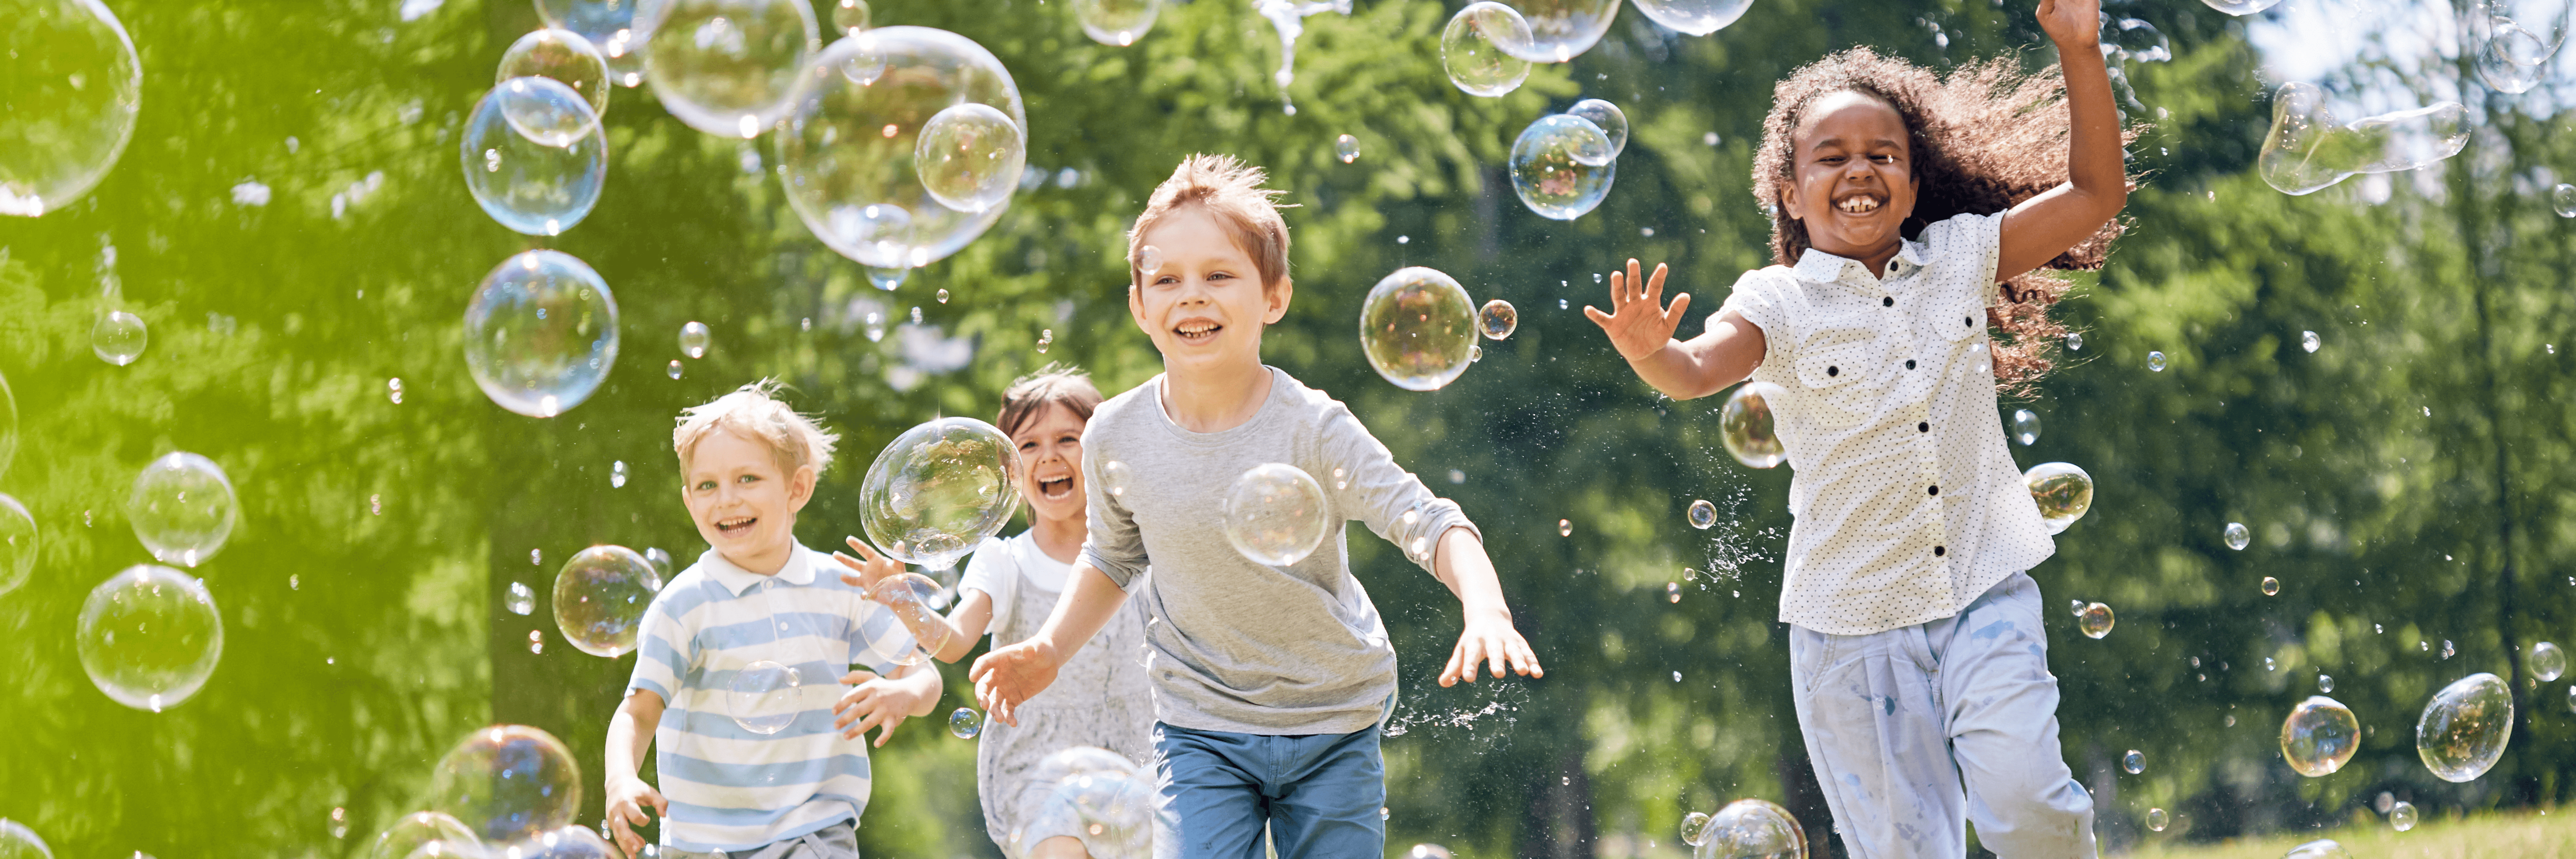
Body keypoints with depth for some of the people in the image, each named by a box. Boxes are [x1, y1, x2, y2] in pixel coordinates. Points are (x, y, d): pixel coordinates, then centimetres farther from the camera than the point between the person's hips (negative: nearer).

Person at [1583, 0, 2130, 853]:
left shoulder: (1963, 256, 6)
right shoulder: (1780, 303, -4)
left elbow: (2094, 194, 6)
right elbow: (1699, 368, -22)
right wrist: (1651, 352, -47)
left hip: (1983, 592, 1)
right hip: (1852, 616, -1)